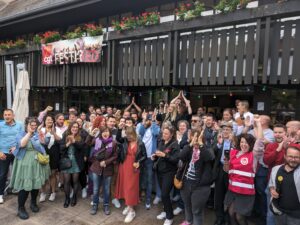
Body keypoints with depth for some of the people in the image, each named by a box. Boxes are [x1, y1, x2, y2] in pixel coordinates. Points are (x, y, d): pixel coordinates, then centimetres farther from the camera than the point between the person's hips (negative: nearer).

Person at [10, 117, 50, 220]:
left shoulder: (38, 134, 7)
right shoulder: (20, 134, -3)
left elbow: (42, 147, 5)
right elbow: (21, 144, -23)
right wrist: (29, 133, -23)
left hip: (37, 164, 4)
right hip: (25, 164, -3)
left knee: (36, 184, 12)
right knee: (24, 186, -4)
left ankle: (33, 202, 34)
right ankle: (21, 208, 14)